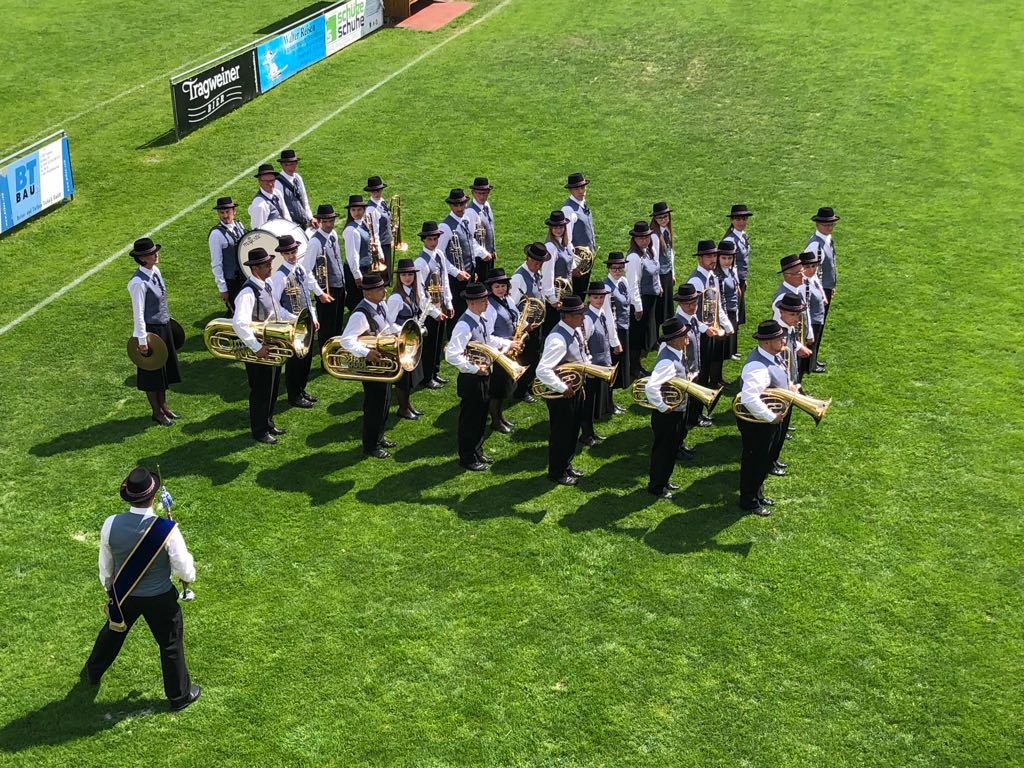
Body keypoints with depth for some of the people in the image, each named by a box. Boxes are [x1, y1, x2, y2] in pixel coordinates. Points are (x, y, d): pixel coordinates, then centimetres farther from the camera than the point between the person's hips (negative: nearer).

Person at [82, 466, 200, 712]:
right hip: (160, 599, -3)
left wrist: (109, 590, 16)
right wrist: (188, 574, 3)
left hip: (123, 594, 3)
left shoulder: (111, 525, -21)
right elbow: (186, 572, -21)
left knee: (112, 633, 31)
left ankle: (92, 673, 57)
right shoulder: (167, 529, -30)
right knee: (171, 645, 19)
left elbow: (105, 567, -3)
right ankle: (180, 695, 37)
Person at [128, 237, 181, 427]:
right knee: (152, 371, 9)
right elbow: (138, 313, -21)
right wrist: (142, 340, -18)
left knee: (165, 368, 21)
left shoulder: (156, 271, 0)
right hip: (151, 329, -8)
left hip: (164, 327, 8)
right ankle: (157, 412, 25)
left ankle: (163, 405, 38)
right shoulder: (138, 282, -24)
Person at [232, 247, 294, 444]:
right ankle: (259, 431, 23)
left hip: (273, 347, 9)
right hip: (260, 352, -9)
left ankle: (268, 423, 40)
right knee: (260, 391, 7)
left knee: (273, 388, 22)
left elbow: (277, 311, 19)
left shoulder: (265, 286, 6)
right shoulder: (248, 293, -24)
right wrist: (256, 347, -31)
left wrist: (296, 319, 3)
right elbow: (239, 324, -34)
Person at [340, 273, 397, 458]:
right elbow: (346, 340, -32)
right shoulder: (360, 315, -27)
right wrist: (366, 353, -40)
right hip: (372, 364, -9)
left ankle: (379, 437, 39)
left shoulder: (380, 305, 1)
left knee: (384, 400, 21)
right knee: (374, 405, 3)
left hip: (384, 361, 9)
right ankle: (370, 446, 19)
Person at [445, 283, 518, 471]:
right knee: (470, 418, 5)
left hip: (483, 374, 9)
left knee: (481, 416, 21)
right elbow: (452, 355, -32)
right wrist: (474, 369, -25)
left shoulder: (482, 320, 3)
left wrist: (508, 344, 12)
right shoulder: (464, 325, -26)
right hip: (471, 378, -9)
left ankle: (477, 452, 37)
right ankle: (467, 459, 19)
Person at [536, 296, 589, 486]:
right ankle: (556, 472, 25)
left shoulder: (576, 331, 0)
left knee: (573, 431, 23)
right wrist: (563, 389, -28)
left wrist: (580, 385, 13)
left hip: (576, 389, 9)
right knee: (561, 433, 8)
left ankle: (566, 465, 41)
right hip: (562, 394, -9)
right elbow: (542, 370, -36)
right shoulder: (558, 340, -30)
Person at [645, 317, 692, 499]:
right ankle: (656, 487, 28)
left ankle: (664, 479, 43)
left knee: (673, 448, 24)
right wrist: (663, 407, -28)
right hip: (668, 415, -9)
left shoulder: (677, 351, -5)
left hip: (679, 411, 9)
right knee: (663, 450, 10)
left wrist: (685, 375, 10)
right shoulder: (668, 362, -33)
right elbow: (651, 388, -42)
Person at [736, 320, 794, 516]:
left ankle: (757, 494, 45)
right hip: (757, 424, -10)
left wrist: (788, 385, 2)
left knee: (764, 461, 25)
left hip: (769, 421, 10)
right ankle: (749, 501, 29)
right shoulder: (758, 367, -34)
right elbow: (749, 399, -43)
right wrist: (771, 417, -32)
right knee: (754, 462, 10)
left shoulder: (769, 355, -2)